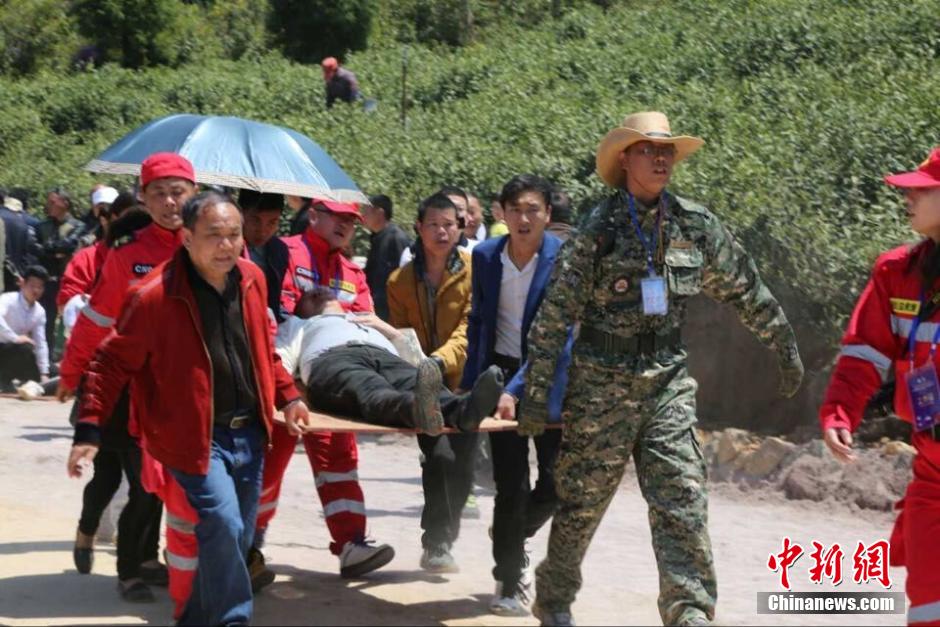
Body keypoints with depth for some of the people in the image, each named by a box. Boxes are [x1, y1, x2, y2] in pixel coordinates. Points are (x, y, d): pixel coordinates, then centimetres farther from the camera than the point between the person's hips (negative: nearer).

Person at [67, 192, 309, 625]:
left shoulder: (251, 279, 2)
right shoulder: (153, 296, -18)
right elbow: (112, 363, -11)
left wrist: (287, 395, 17)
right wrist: (89, 430, -16)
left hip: (249, 434, 7)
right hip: (196, 438, -7)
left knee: (236, 540, 12)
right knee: (223, 529, -20)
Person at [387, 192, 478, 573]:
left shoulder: (473, 271, -4)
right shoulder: (401, 280, 5)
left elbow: (470, 327, -13)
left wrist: (441, 359, -30)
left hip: (463, 382, 0)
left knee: (462, 467, 1)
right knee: (440, 456, -19)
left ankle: (441, 542, 23)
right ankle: (437, 544, -8)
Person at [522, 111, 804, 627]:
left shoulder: (696, 226, 4)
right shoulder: (597, 232, -8)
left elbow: (745, 290, 16)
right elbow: (554, 318, -7)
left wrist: (785, 349, 21)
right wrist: (536, 395, -9)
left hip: (667, 380, 3)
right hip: (602, 384, -3)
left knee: (682, 501, -7)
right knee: (582, 502, 8)